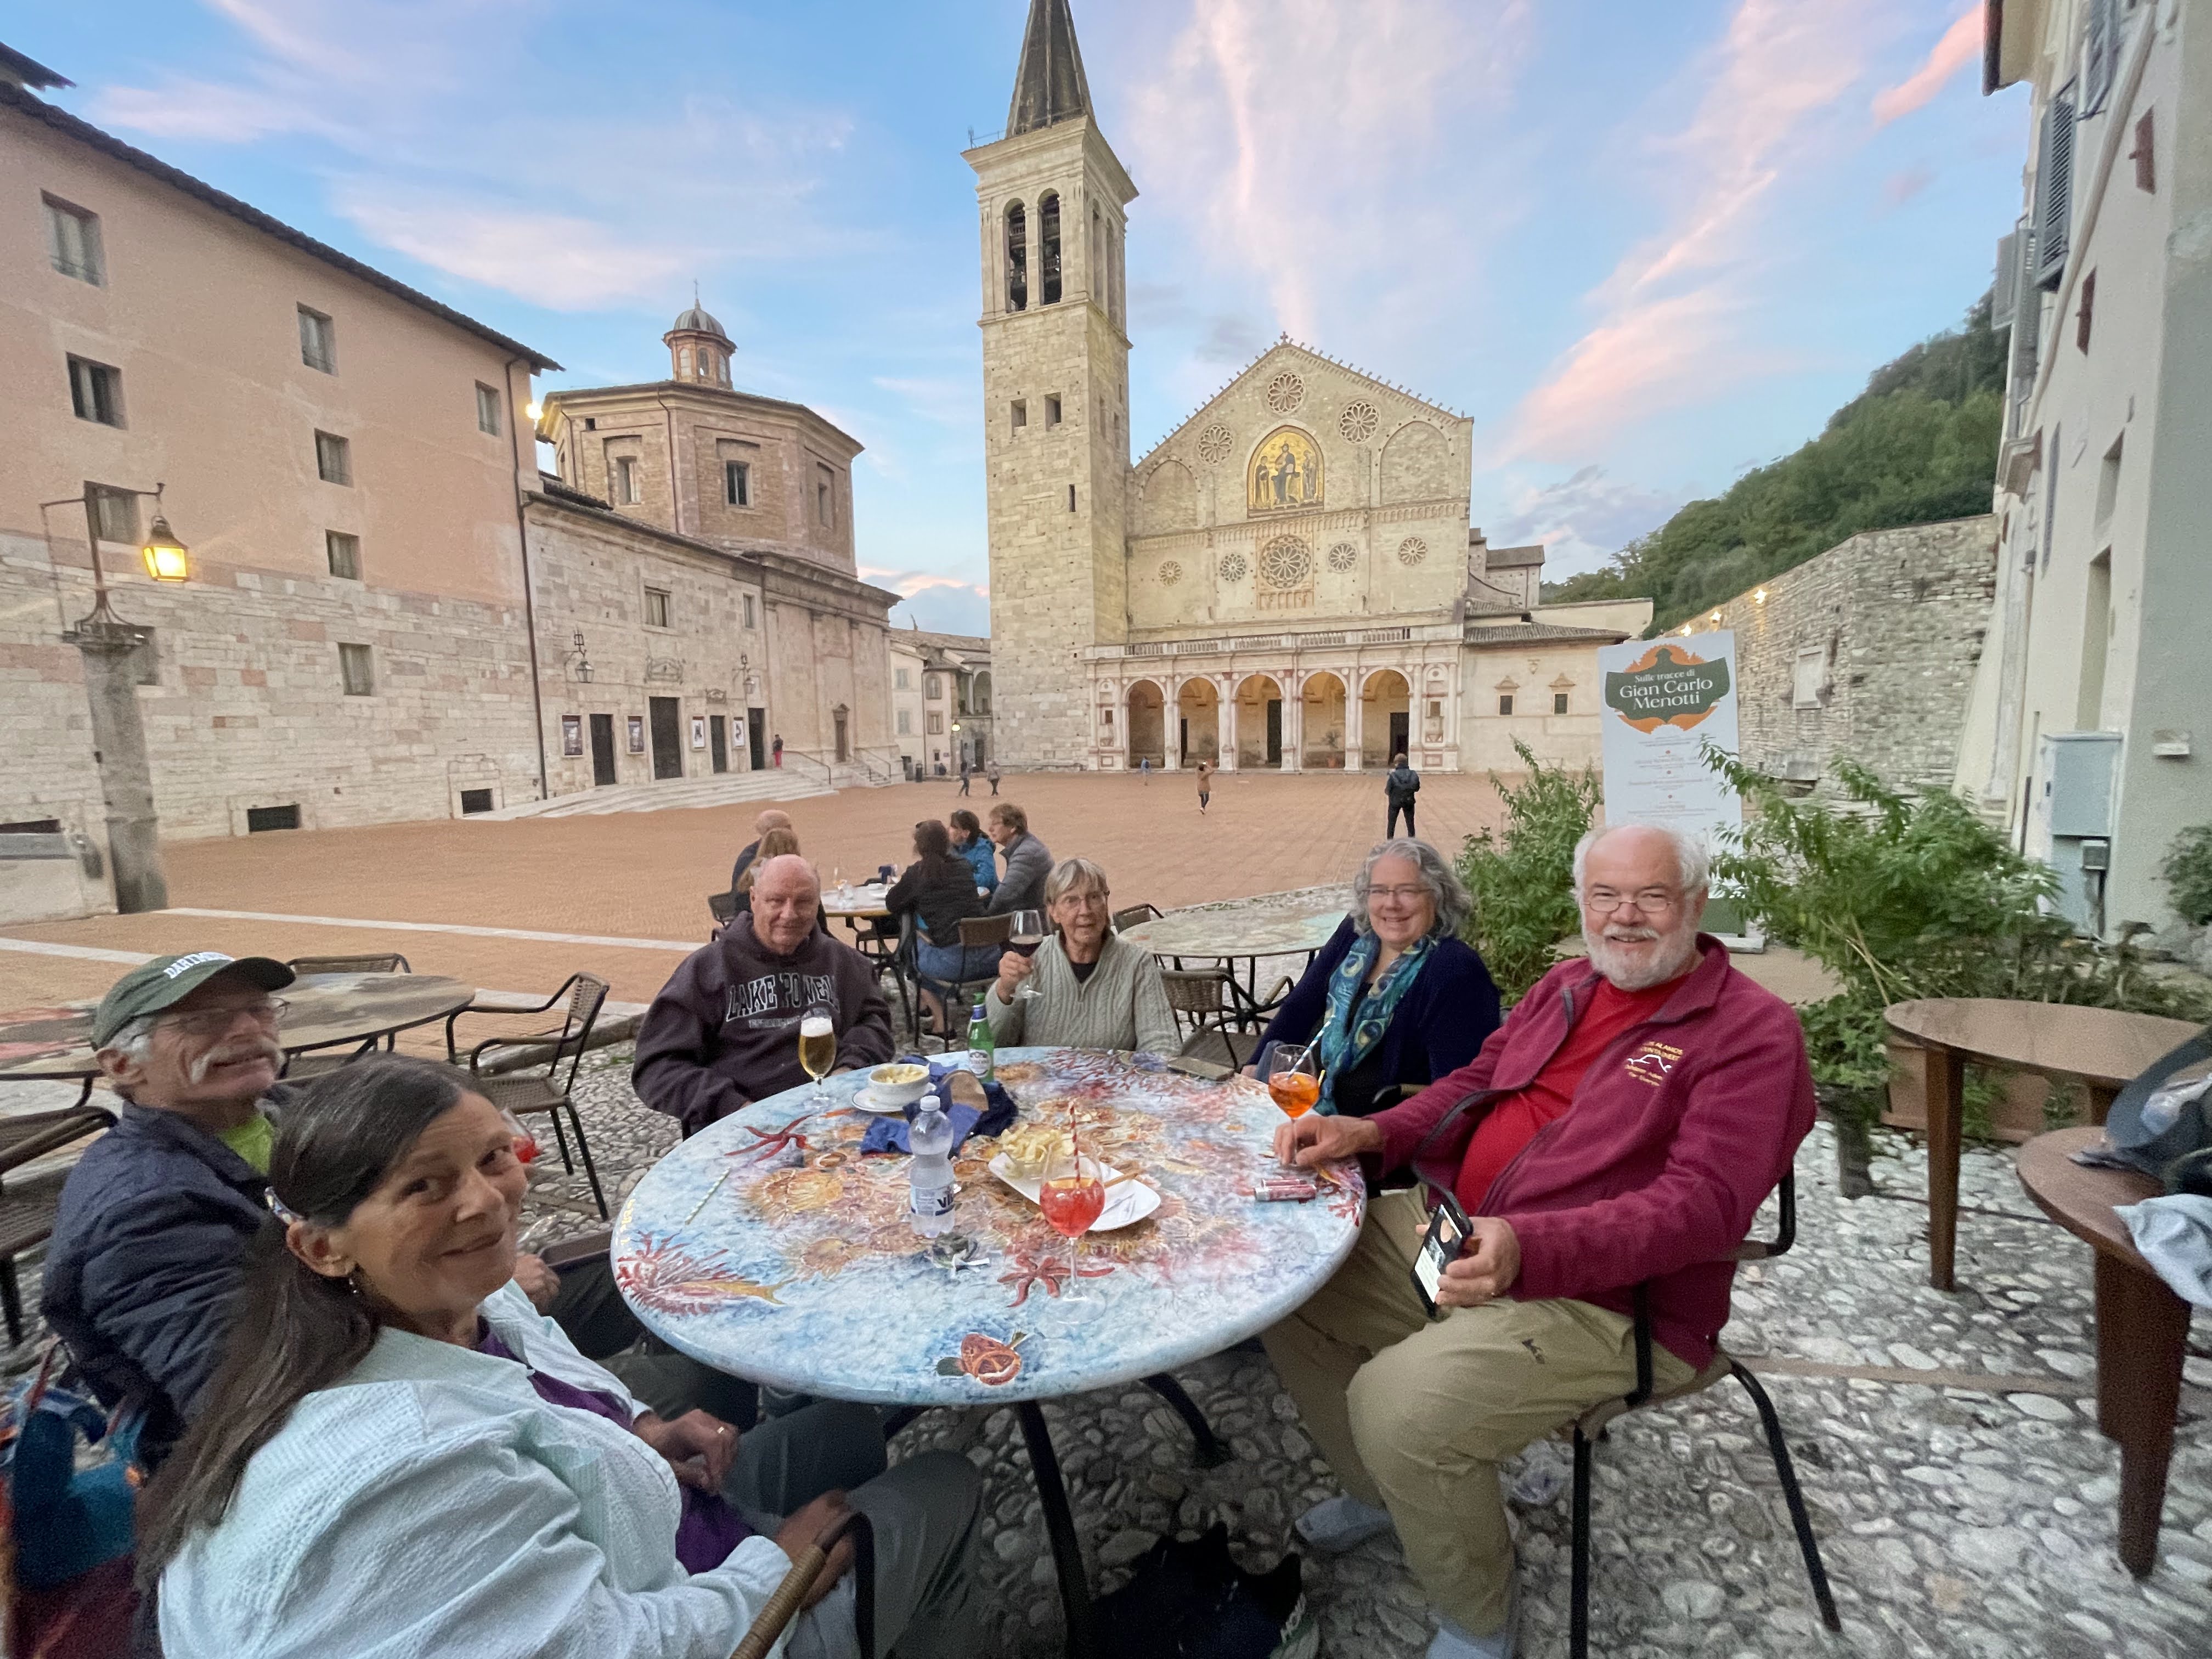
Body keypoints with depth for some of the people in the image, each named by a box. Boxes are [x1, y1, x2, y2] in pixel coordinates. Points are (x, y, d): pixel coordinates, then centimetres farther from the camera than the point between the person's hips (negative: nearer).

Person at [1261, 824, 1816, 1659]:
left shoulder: (1753, 1031, -11)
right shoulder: (1565, 986, 11)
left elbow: (1702, 1204, -21)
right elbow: (1475, 1084, 15)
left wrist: (1527, 1250, -36)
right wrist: (1370, 1133, -3)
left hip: (1605, 1299, -7)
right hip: (1458, 1233, 8)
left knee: (1397, 1406, -26)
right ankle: (1379, 1491, 28)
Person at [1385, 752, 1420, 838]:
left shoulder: (1393, 775, -19)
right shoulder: (1414, 774, -9)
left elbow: (1387, 791, -14)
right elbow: (1417, 789, 1)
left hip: (1395, 802, -2)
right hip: (1409, 802, 2)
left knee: (1391, 824, 15)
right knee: (1410, 824, 15)